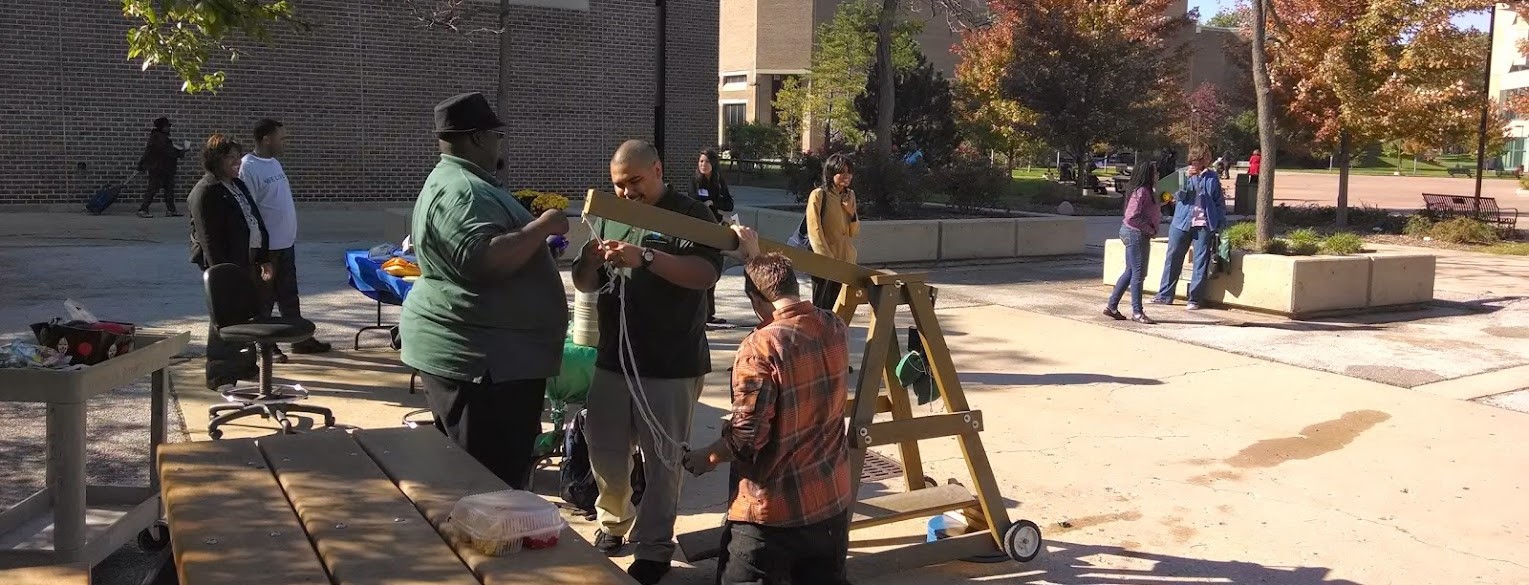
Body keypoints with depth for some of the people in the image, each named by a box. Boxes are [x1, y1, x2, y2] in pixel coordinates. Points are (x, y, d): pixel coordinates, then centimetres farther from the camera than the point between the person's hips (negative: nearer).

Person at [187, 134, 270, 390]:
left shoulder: (237, 185, 15)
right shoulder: (205, 193, -13)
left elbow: (256, 222, 20)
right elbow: (209, 239, -18)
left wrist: (264, 260, 15)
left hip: (248, 262, 9)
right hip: (226, 264, -9)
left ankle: (245, 365, 30)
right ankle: (218, 375, 8)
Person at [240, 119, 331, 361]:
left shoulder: (274, 163, 10)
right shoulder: (249, 168, -17)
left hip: (285, 242, 9)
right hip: (266, 246, -9)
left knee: (289, 295, 16)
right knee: (265, 297, 3)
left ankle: (300, 339, 23)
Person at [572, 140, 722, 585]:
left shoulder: (691, 216, -6)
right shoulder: (608, 218, 11)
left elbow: (706, 274, -21)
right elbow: (584, 286, 13)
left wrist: (646, 257, -31)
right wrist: (589, 262, -11)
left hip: (671, 364, -5)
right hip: (613, 358, 5)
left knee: (662, 460, 3)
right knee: (604, 451, 11)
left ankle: (655, 547, 16)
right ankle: (612, 524, 34)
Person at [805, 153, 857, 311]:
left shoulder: (850, 195, 11)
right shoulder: (818, 195, -9)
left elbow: (855, 232, 14)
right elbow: (814, 232, -12)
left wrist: (852, 213, -5)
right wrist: (828, 260, -17)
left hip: (846, 261, 6)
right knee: (821, 307, -4)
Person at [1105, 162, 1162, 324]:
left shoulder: (1148, 191, 14)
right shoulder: (1140, 192, -17)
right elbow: (1132, 217, -23)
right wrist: (1150, 230, -17)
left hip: (1141, 235, 10)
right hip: (1135, 234, -10)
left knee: (1131, 272, 14)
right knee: (1138, 273, -4)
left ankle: (1111, 306, 19)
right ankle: (1137, 312, 2)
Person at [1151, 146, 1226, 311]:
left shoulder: (1212, 177, 6)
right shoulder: (1183, 174, 4)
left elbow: (1220, 202, 9)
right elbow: (1177, 195, -8)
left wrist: (1220, 224, 3)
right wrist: (1186, 177, -21)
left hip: (1204, 226, 0)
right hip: (1182, 223, 0)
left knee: (1201, 263, 0)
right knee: (1173, 259, 5)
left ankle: (1195, 299, 5)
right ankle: (1165, 295, 13)